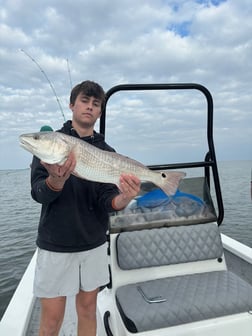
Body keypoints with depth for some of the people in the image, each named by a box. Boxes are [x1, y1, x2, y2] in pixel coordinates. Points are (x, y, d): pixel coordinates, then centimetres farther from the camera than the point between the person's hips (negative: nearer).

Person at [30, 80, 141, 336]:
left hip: (94, 243, 3)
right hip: (55, 244, -2)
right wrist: (57, 180, -34)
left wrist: (123, 198, -29)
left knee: (88, 308, 17)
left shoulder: (106, 152, 2)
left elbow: (106, 200, -6)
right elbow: (38, 193, -13)